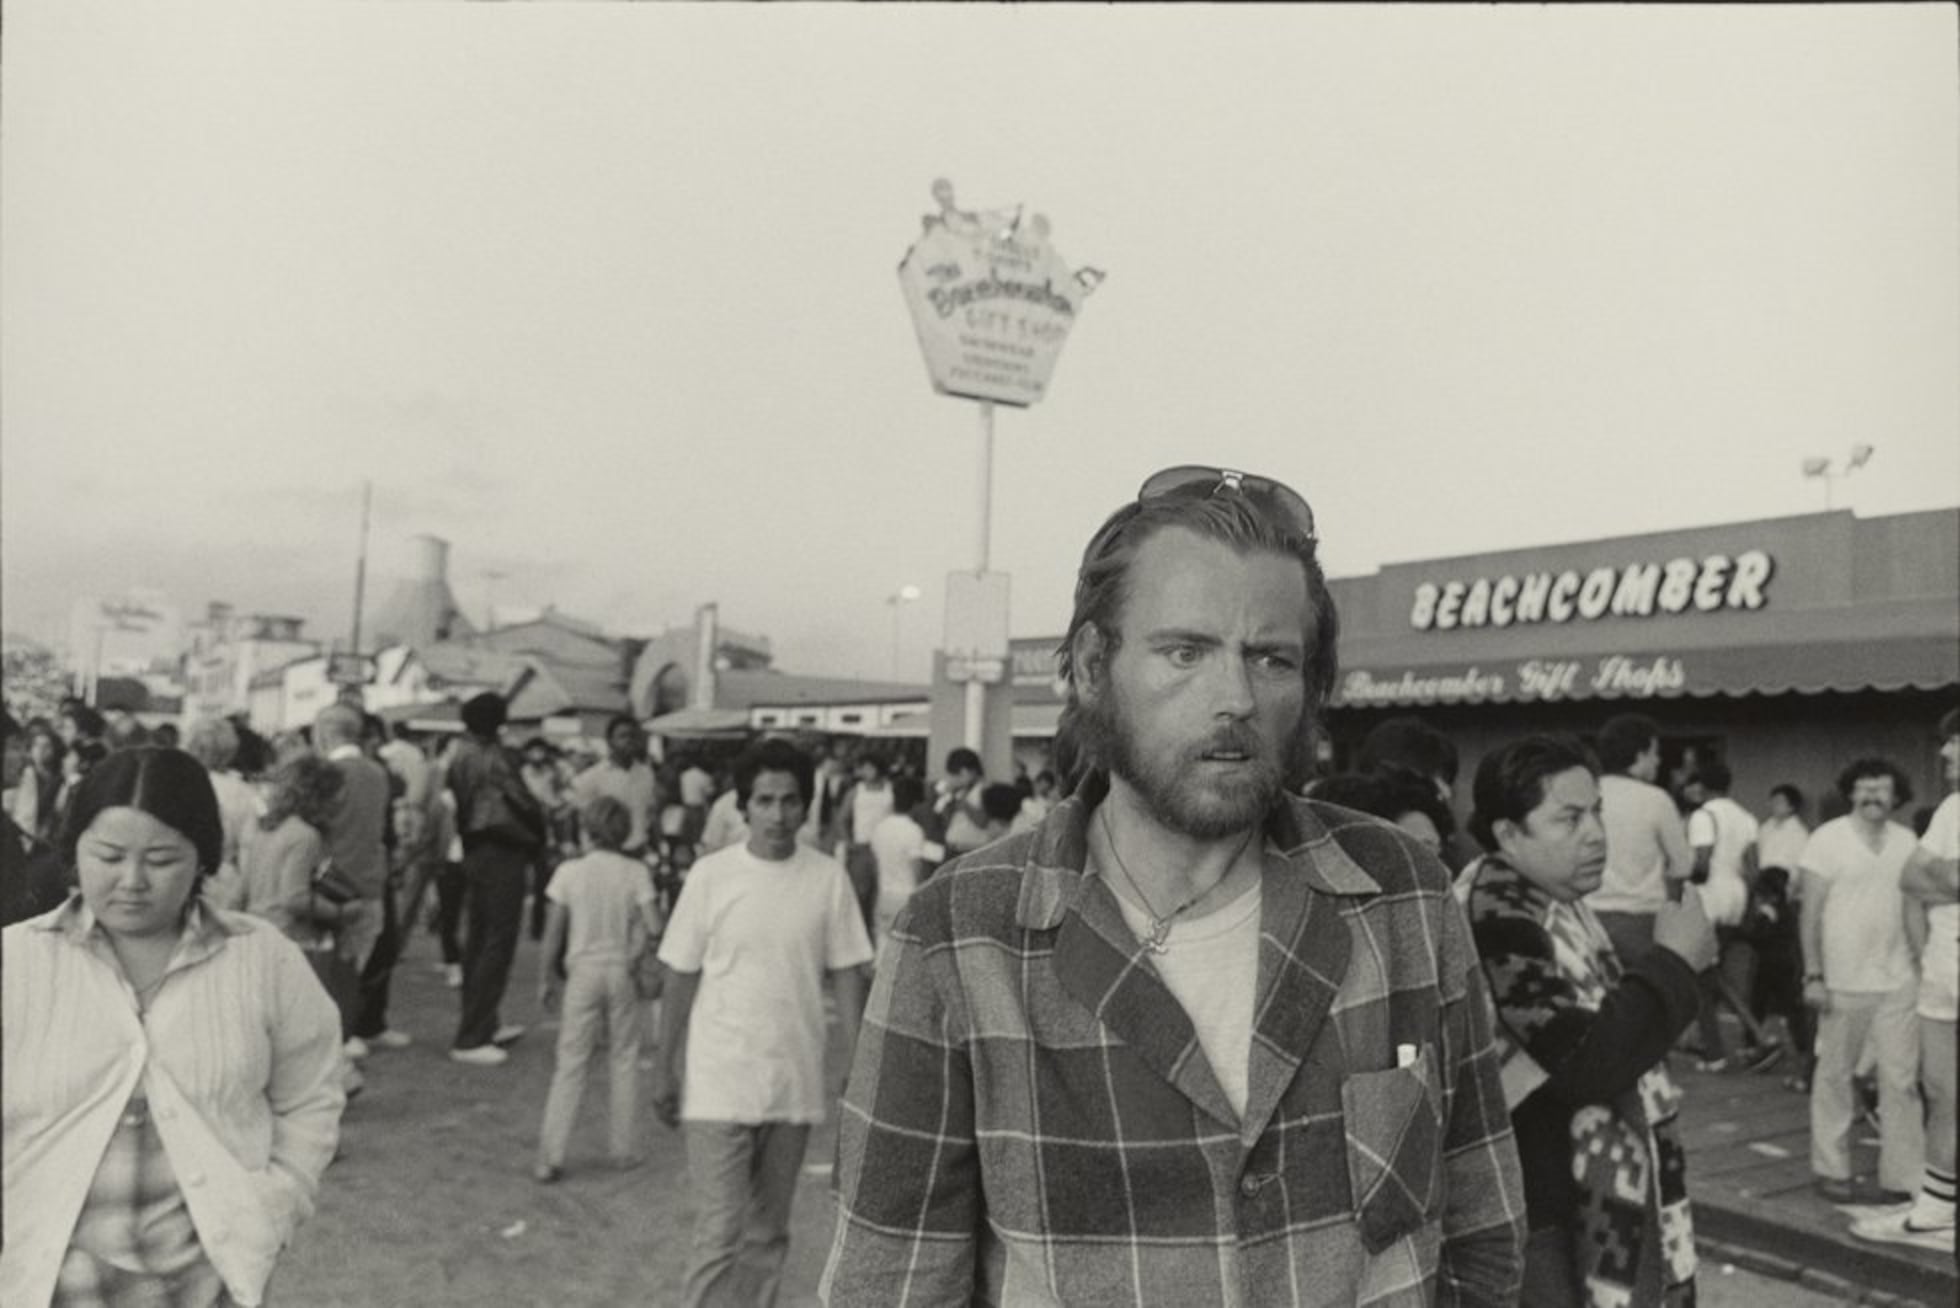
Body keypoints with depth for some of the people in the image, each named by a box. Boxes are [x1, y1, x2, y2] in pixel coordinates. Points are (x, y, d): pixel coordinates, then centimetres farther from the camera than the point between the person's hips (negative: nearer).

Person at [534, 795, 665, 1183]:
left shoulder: (569, 872, -6)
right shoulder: (635, 872, -5)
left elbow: (553, 931, -2)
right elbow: (653, 928, -12)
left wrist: (546, 977, 8)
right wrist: (635, 942, 8)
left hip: (583, 971, 0)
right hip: (622, 971, 0)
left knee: (570, 1065, 4)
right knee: (624, 1061, 13)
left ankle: (550, 1157, 3)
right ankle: (623, 1149, 18)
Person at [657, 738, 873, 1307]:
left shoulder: (828, 878, -3)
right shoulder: (711, 875, -6)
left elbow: (846, 977, 2)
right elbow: (681, 978, 0)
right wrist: (665, 1070, 0)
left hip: (795, 1085, 2)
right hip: (719, 1085, -2)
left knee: (767, 1235, 15)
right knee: (719, 1234, -3)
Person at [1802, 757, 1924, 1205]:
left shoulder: (1907, 841, 6)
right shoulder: (1827, 839, -5)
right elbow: (1811, 912, -6)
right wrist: (1813, 975, -11)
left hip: (1898, 981, 3)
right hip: (1843, 981, -3)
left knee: (1902, 1080, 3)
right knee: (1834, 1076, 7)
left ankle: (1903, 1177, 12)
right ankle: (1831, 1171, 18)